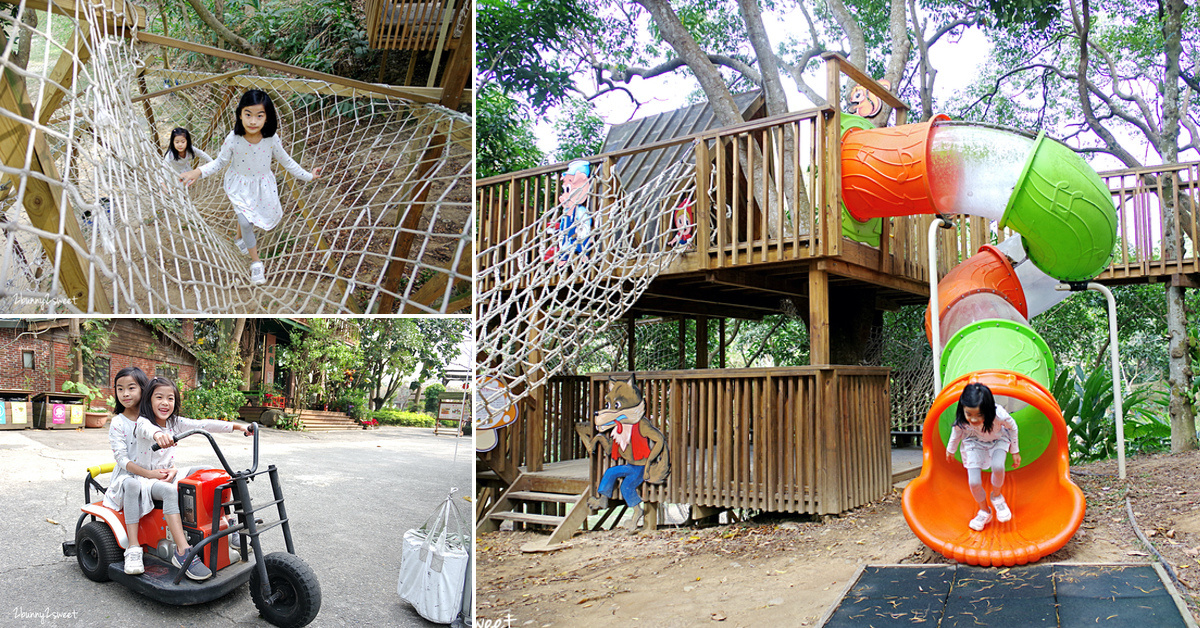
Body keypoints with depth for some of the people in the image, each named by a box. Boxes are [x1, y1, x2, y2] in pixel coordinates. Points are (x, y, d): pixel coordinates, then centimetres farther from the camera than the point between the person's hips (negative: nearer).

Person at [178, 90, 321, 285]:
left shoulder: (272, 139, -24)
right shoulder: (233, 139, -26)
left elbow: (286, 161, -6)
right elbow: (220, 162, -10)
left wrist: (307, 176, 0)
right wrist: (199, 172, -23)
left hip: (263, 185, 2)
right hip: (240, 186, -2)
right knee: (245, 222, -9)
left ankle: (242, 237, 51)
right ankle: (255, 261, 12)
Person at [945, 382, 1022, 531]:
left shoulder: (999, 415, -37)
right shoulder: (961, 420, -31)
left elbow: (1012, 427, -12)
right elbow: (957, 430, -5)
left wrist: (1015, 451, 1)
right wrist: (951, 449, 13)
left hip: (998, 440, -1)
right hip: (974, 443, 1)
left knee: (997, 467, -33)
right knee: (974, 482, -12)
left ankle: (996, 496, 1)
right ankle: (984, 512, 20)